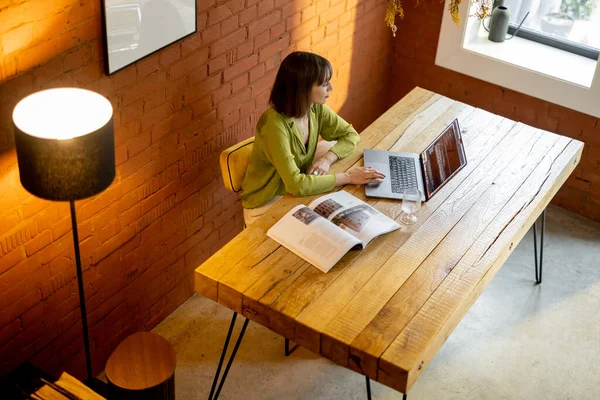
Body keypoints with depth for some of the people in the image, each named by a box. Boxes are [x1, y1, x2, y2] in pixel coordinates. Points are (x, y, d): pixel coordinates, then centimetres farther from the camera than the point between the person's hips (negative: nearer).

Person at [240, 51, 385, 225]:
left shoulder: (316, 109, -9)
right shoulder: (274, 125, -31)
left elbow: (350, 135, 3)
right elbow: (295, 184, -36)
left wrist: (327, 159, -17)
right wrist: (347, 177, -29)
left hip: (295, 194, 7)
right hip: (265, 207, -7)